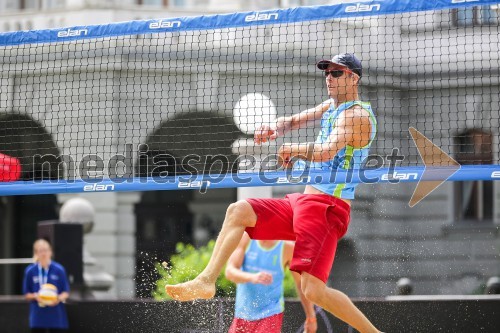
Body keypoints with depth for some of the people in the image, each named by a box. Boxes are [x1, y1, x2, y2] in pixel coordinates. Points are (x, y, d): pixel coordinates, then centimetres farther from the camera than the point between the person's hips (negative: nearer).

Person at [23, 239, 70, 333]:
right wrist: (35, 296, -15)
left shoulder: (59, 270, -3)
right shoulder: (30, 271, 0)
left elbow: (66, 292, 2)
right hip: (38, 317, 1)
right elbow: (27, 294, 6)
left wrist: (59, 298, -20)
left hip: (56, 314, -1)